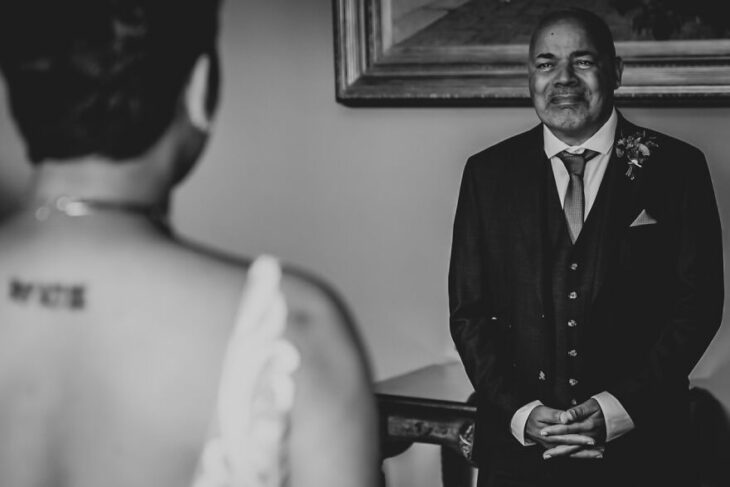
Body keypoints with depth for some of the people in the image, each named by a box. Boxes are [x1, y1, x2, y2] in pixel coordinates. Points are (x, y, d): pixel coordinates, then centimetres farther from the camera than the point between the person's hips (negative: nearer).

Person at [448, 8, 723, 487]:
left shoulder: (677, 168, -1)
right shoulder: (489, 173, 4)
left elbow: (698, 304, -4)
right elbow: (470, 312, 3)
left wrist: (621, 407, -14)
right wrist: (518, 412, -11)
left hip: (639, 443, -1)